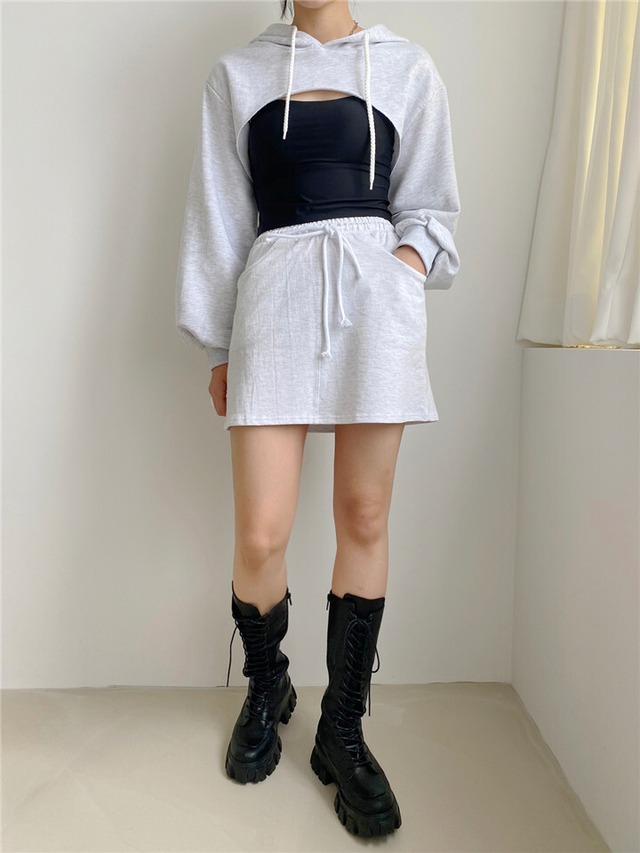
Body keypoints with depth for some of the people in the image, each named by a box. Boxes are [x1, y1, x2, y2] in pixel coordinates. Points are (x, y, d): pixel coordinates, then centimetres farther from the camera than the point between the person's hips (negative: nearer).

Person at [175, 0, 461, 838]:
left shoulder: (409, 68, 18)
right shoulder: (238, 73, 17)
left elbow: (430, 204, 18)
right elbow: (218, 216, 13)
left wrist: (416, 255, -4)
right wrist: (216, 343, 10)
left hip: (378, 295, 1)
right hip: (276, 293, 0)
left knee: (364, 519, 1)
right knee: (261, 535, -6)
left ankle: (343, 728, 19)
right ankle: (266, 689, 25)